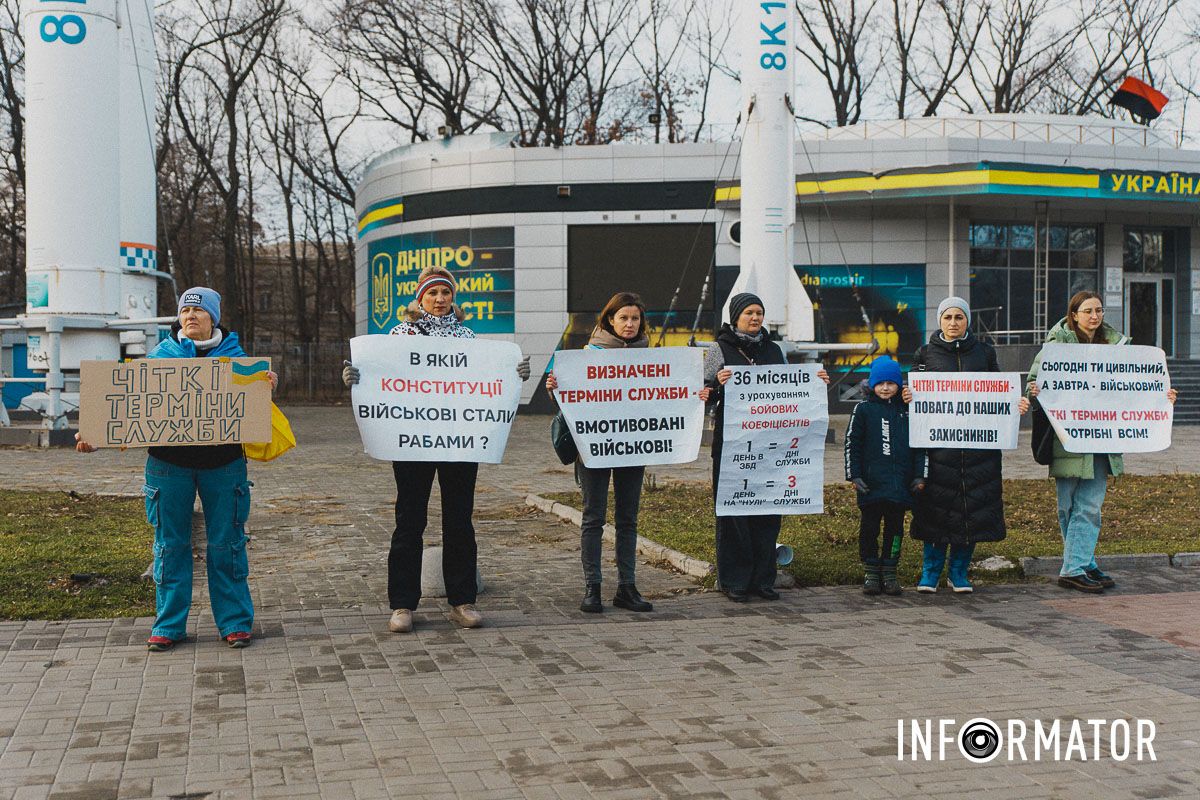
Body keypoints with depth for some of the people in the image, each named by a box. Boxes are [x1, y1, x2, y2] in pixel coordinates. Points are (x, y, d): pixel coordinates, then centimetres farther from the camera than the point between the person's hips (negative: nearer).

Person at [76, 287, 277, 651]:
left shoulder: (234, 355, 6)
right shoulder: (160, 355, 7)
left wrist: (268, 384, -21)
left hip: (222, 461, -1)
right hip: (168, 462, 1)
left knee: (226, 543, 4)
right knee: (171, 544, 6)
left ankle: (234, 622, 14)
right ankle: (169, 624, 16)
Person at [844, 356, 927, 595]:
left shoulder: (907, 410, 9)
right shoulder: (863, 409, 3)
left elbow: (920, 444, 12)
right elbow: (851, 444, 2)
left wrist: (919, 476, 5)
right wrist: (854, 476, -4)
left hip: (900, 483, 2)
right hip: (871, 482, -2)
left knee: (895, 527, 7)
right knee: (869, 527, 3)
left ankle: (889, 571, 16)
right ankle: (870, 571, 13)